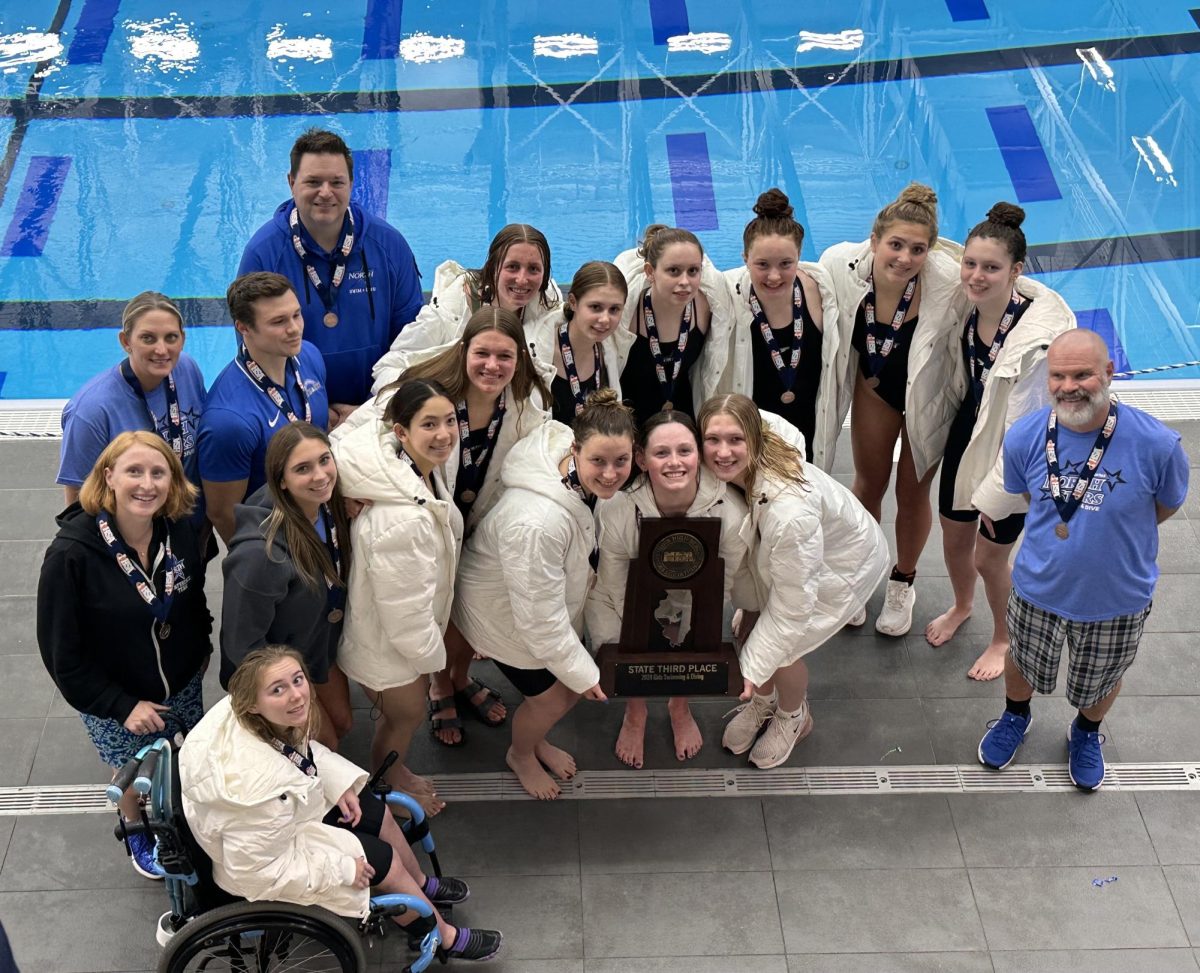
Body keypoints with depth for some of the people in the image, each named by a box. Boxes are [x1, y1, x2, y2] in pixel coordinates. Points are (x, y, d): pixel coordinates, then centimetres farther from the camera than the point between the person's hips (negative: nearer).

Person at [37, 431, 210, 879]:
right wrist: (123, 706, -19)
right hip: (114, 704, -3)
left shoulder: (179, 532, -14)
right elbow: (62, 652, -21)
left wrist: (199, 649, 13)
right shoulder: (71, 553, -29)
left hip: (183, 687, 4)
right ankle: (136, 832, 51)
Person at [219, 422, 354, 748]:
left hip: (323, 650, 6)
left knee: (343, 724, 23)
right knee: (325, 745, 13)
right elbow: (242, 643, -26)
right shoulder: (260, 553, -39)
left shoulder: (330, 509, -17)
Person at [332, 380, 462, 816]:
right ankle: (386, 789, 52)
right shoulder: (400, 520, -44)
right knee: (407, 714, 22)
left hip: (413, 625, 8)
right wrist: (430, 653, -11)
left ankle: (393, 771, 60)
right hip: (389, 638, -8)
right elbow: (404, 606, -33)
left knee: (405, 709, 32)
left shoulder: (426, 470, -14)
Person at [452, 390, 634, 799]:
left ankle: (536, 741, 52)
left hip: (551, 597, 7)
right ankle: (520, 756, 46)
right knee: (552, 699, 11)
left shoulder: (583, 478, -23)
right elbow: (540, 618, -33)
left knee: (573, 681, 19)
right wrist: (584, 674, -20)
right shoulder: (538, 523, -46)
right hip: (502, 612, -7)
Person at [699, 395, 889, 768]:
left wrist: (750, 670, -24)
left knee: (778, 648, -4)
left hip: (843, 563, -6)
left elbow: (792, 608, -33)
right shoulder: (731, 472, -26)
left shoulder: (789, 510, -45)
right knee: (748, 629, 6)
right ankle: (763, 701, 38)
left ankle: (795, 718, 29)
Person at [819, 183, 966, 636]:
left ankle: (902, 585, 45)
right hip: (874, 387, 2)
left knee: (913, 493, 16)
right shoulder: (840, 265, -30)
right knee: (868, 485, 20)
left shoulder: (951, 282, -38)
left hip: (930, 395, -2)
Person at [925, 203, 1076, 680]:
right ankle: (961, 606, 55)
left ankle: (1004, 638, 42)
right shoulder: (967, 305, -14)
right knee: (954, 537, 23)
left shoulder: (1039, 336, -33)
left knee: (989, 558, 12)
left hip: (1011, 457, -6)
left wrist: (995, 492, -17)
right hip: (967, 435, 6)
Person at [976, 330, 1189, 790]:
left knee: (1100, 681, 26)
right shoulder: (1024, 437, -22)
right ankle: (1015, 717, 62)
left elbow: (1168, 504, -7)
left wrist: (1116, 535, 2)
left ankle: (1086, 734, 60)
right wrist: (1068, 535, 1)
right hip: (1038, 588, 1)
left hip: (1116, 601, -1)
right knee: (1022, 663, 28)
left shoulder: (1157, 445, -30)